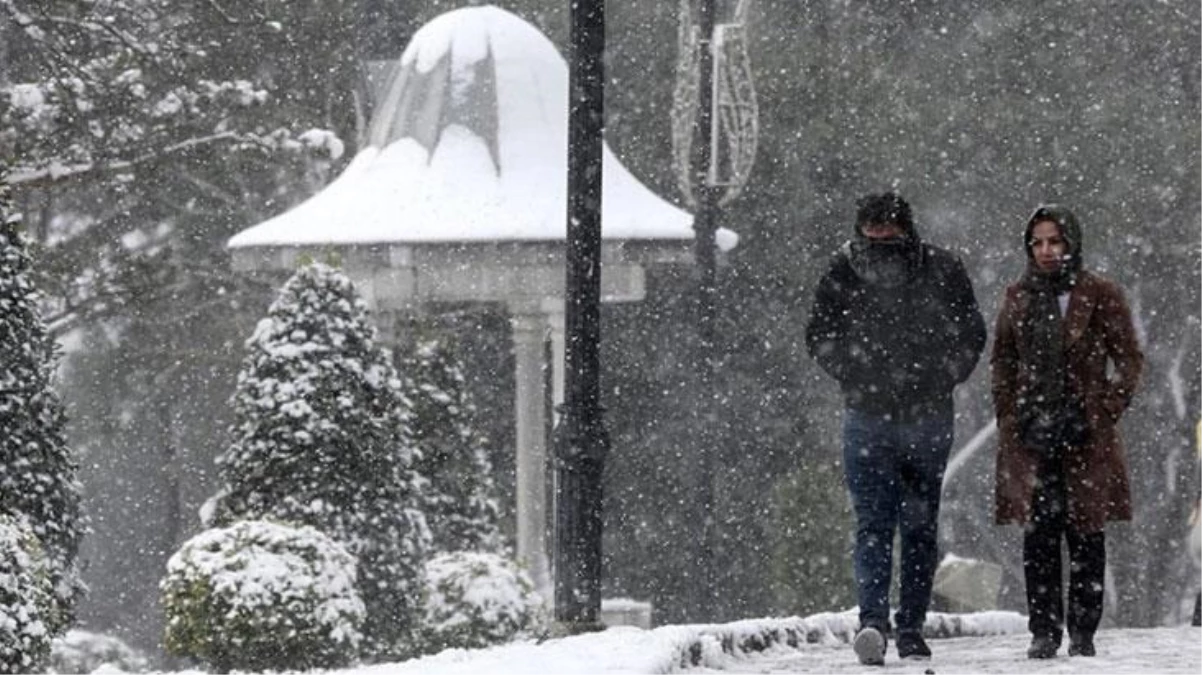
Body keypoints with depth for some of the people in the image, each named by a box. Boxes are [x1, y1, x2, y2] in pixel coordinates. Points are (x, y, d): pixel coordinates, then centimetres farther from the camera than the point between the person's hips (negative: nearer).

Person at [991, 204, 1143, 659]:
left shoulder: (1099, 296, 1)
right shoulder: (1018, 298, 11)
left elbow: (1129, 360, 3)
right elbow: (1001, 360, 18)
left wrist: (1105, 413, -6)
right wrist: (1009, 414, 6)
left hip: (1085, 434, -2)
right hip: (1030, 433, 2)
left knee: (1085, 533, 0)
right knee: (1038, 535, -1)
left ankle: (1083, 633, 5)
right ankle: (1044, 631, 2)